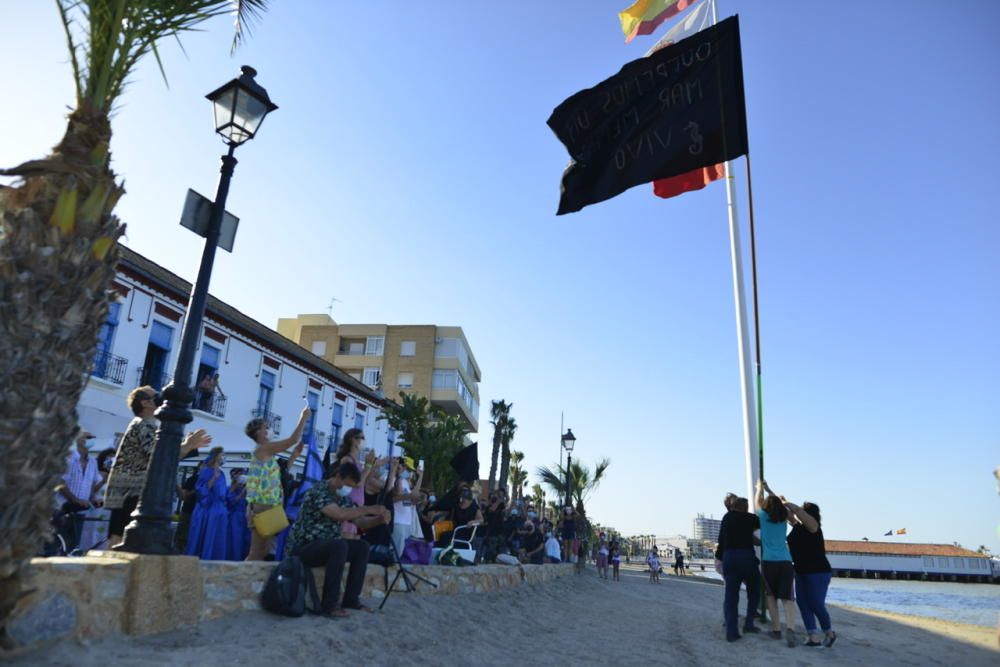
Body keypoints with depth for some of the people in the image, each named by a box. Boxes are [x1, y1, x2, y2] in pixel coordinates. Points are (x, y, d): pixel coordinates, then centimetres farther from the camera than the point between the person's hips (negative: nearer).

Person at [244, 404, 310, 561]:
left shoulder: (264, 451, 19)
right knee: (257, 552, -9)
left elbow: (282, 471, 23)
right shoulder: (263, 448, -8)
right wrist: (303, 418, -4)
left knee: (263, 551, 9)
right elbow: (293, 439, -14)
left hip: (267, 505, 10)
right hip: (263, 506, -10)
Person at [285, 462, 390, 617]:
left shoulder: (343, 498, 7)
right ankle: (329, 605, -24)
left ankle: (351, 599, 3)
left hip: (325, 546, 9)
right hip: (302, 547, -9)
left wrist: (379, 519, -11)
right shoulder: (318, 491, -20)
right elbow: (339, 514, -34)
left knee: (362, 547, -3)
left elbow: (359, 522, 9)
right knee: (340, 545, -32)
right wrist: (369, 509, -27)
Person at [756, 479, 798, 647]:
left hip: (769, 562, -2)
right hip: (786, 562, 2)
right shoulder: (783, 519, 9)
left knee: (771, 596, 13)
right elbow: (778, 503, 29)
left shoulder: (764, 517, 1)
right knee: (787, 598, -2)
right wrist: (768, 490, 40)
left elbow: (758, 502, 21)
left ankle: (776, 629, 13)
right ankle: (790, 628, -22)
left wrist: (760, 487, 36)